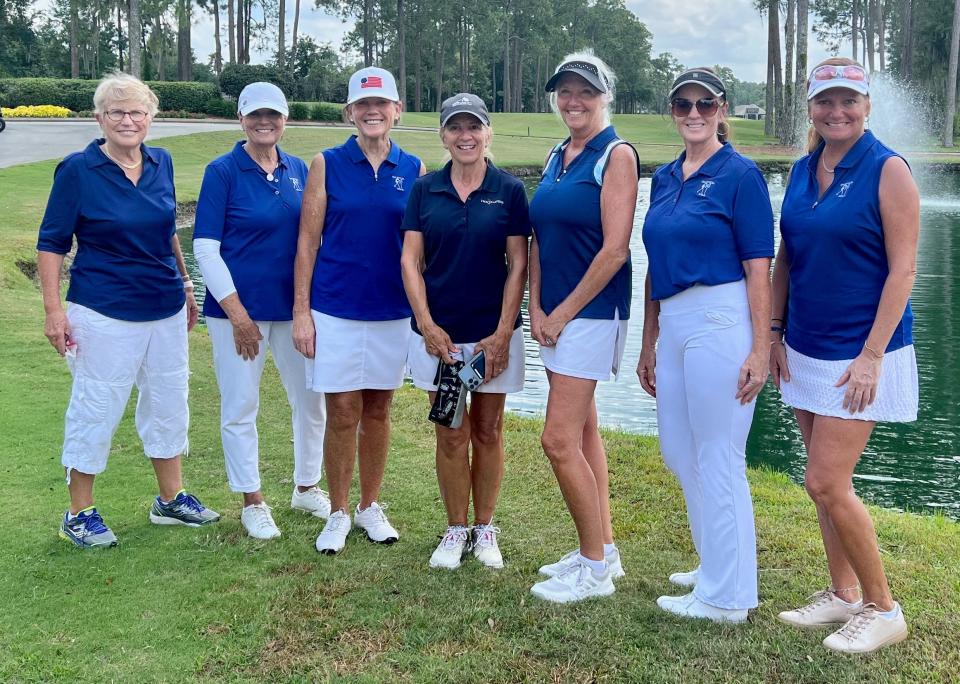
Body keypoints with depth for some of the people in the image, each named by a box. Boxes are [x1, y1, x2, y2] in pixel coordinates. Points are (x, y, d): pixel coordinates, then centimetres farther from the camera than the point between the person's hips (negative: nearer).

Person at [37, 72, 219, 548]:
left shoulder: (161, 163, 4)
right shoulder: (78, 170, -10)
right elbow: (51, 243, -7)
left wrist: (184, 285, 18)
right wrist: (54, 309, -13)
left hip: (166, 310, 6)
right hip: (106, 315, -6)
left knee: (169, 403, 15)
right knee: (96, 409, 3)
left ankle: (170, 499, 30)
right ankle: (80, 514, 18)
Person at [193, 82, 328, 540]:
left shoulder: (298, 170, 6)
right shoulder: (223, 171, -7)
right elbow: (205, 248, -10)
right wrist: (237, 314, -14)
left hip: (293, 306, 4)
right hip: (239, 308, -4)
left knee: (311, 400, 11)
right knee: (240, 408, 5)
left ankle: (306, 488, 30)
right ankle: (252, 503, 20)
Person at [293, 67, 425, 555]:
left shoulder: (413, 169, 4)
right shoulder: (326, 165, -1)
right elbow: (307, 241, -2)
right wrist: (301, 311, -7)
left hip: (393, 311, 2)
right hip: (335, 308, -2)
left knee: (378, 411, 11)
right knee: (342, 414, 2)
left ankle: (370, 507, 26)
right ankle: (339, 513, 17)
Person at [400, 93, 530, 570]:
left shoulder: (509, 190, -1)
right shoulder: (425, 190, 3)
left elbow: (518, 264, -3)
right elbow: (410, 260, 1)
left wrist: (503, 333, -9)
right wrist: (426, 325, -10)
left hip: (493, 333, -1)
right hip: (438, 332, 1)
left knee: (488, 432, 9)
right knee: (451, 436, 6)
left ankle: (485, 530, 23)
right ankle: (456, 530, 19)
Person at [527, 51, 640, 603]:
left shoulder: (616, 155, -10)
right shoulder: (557, 157, 13)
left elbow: (614, 250, -17)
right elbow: (540, 239, 14)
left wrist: (566, 311, -13)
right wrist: (537, 309, 2)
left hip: (592, 311, -8)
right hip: (555, 314, 8)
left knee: (559, 439, -10)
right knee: (583, 431, 14)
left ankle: (595, 569, 3)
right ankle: (603, 550, 26)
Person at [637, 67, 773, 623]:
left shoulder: (740, 174, -6)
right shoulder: (665, 178, 14)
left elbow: (759, 268, -11)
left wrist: (760, 349, -16)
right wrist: (649, 343, 17)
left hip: (720, 321, -8)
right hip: (672, 324, 8)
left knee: (717, 460, -1)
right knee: (679, 453, 16)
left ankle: (726, 597, 12)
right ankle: (718, 566, 34)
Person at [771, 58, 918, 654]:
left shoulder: (888, 171, -11)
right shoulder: (803, 172, 8)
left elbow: (903, 270, -13)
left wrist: (871, 355, -18)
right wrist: (775, 332, 7)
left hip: (859, 353, -6)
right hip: (807, 350, 7)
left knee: (827, 483, -9)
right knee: (829, 481, 13)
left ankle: (883, 609, 8)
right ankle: (843, 594, 28)